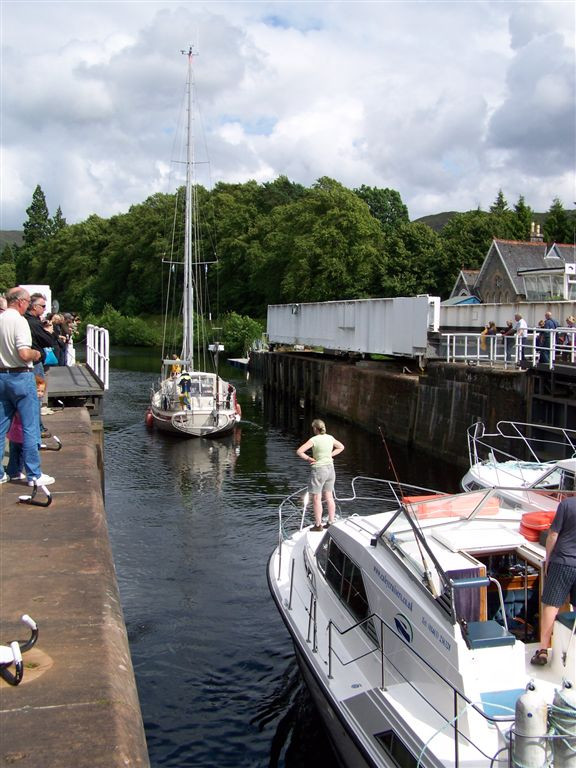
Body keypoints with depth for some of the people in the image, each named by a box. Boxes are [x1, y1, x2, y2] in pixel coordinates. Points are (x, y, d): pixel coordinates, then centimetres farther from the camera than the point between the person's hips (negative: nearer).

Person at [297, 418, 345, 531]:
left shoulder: (314, 439, -15)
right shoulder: (330, 438, 2)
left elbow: (299, 451, -20)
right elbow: (341, 447, 19)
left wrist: (308, 458, -7)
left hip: (318, 470, -6)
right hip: (330, 468, 6)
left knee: (316, 498, 3)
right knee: (329, 497, 14)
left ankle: (318, 525, 7)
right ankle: (331, 522, 19)